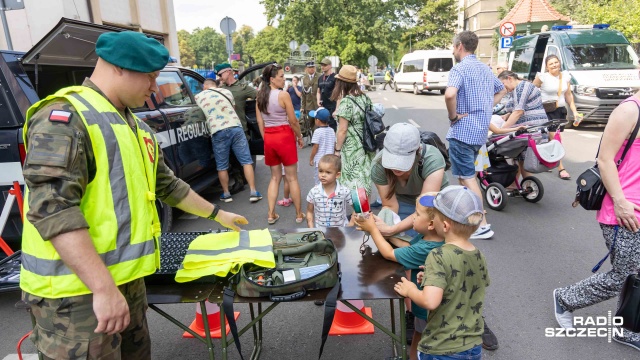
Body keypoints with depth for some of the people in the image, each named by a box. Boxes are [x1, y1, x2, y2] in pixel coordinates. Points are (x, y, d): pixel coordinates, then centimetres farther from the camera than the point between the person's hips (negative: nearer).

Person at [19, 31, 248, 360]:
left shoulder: (134, 126, 14)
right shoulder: (64, 117, -15)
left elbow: (167, 185, 23)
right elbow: (52, 208, -25)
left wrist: (217, 214, 26)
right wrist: (103, 288, -28)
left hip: (127, 280, 9)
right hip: (77, 290, -9)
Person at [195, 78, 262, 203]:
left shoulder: (198, 97, 13)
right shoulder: (226, 92, 17)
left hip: (218, 132, -1)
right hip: (235, 127, 1)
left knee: (222, 166, 12)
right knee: (246, 161, 4)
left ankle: (226, 194, 21)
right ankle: (253, 192, 3)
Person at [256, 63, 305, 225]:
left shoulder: (260, 96, 5)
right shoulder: (283, 95, -13)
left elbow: (260, 122, 7)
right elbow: (293, 121, -10)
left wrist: (266, 139, 15)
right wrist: (299, 137, 4)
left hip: (269, 138, 6)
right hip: (284, 136, -5)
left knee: (275, 177, 16)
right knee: (292, 178, 5)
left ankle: (271, 214, 15)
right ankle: (299, 214, 15)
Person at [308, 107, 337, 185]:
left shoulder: (318, 131, -13)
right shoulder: (332, 131, 6)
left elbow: (315, 147, -13)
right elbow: (334, 145, 11)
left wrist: (311, 159, -3)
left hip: (320, 161, -7)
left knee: (318, 179, -2)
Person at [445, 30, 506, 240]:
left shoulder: (460, 68, -12)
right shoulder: (485, 68, 16)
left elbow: (450, 94, -32)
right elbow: (501, 90, 31)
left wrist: (453, 116, -15)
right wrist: (487, 107, 18)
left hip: (463, 131, -9)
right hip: (480, 130, 9)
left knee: (467, 177, -5)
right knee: (466, 173, 21)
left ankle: (482, 225, -4)